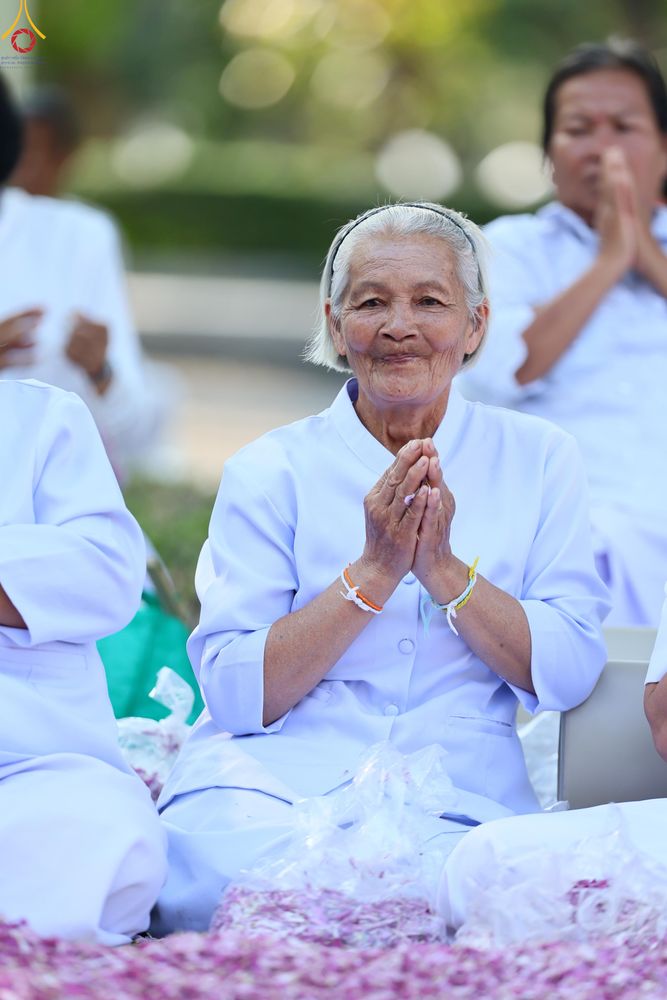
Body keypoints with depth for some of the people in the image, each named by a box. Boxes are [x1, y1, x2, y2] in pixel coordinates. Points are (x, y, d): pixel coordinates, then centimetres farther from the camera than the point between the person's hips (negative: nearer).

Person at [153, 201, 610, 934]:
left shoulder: (538, 459, 11)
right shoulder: (270, 471, 5)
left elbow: (569, 674, 2)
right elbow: (233, 694, -4)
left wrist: (444, 567, -11)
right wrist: (373, 572, -12)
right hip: (268, 780, 0)